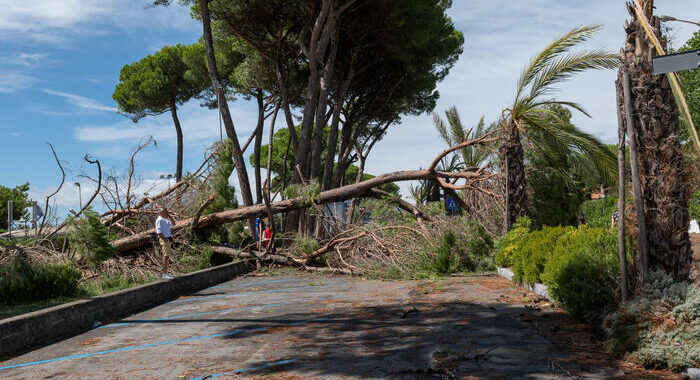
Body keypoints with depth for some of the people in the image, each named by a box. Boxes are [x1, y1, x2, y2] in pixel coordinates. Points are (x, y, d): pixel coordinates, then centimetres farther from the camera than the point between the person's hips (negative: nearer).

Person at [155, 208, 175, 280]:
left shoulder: (164, 220, 19)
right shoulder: (159, 220, -11)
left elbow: (172, 223, 30)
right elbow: (159, 232, -20)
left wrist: (169, 215, 18)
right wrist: (165, 239, -20)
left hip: (168, 240, 10)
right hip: (164, 240, -10)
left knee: (166, 256, 12)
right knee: (165, 256, -14)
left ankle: (163, 273, 18)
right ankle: (165, 274, -17)